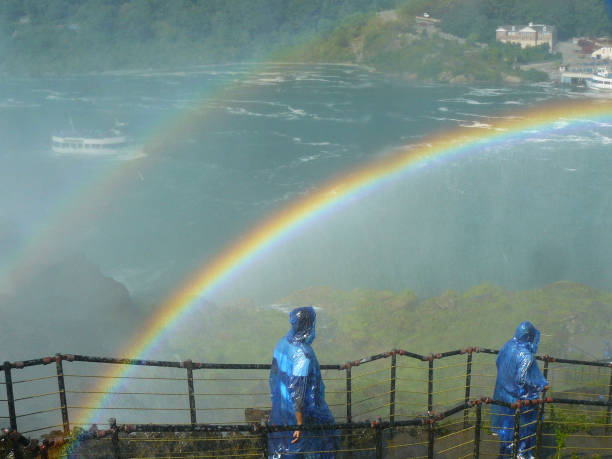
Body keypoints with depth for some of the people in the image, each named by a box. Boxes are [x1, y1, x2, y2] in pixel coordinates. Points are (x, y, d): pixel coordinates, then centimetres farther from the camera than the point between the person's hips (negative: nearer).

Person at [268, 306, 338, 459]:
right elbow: (297, 393, -29)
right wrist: (300, 424, -23)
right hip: (300, 410, -7)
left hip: (280, 405, 7)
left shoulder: (282, 342, -7)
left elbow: (274, 373, 7)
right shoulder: (303, 354, -31)